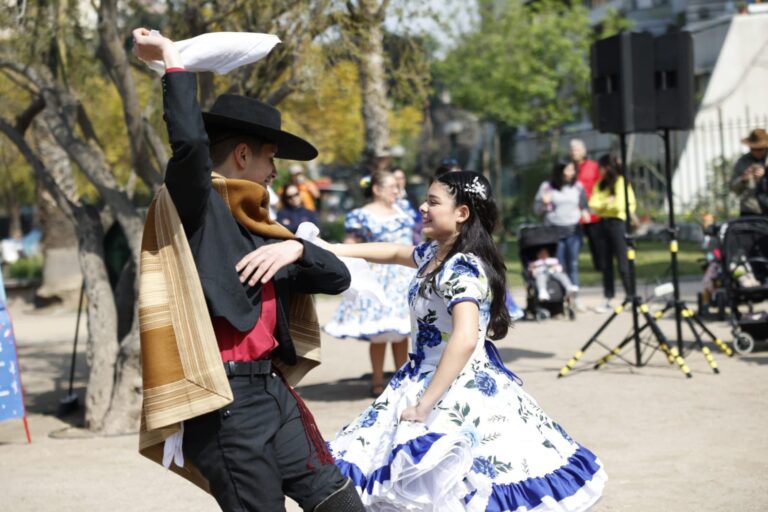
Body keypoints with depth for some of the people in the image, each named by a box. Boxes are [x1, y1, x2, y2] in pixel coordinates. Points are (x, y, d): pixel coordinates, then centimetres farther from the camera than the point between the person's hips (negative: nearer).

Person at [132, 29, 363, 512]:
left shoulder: (258, 229, 18)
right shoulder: (197, 206, -6)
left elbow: (338, 278, 18)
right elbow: (190, 140, -26)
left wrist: (295, 248, -2)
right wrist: (173, 58, -15)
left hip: (271, 392, 8)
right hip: (224, 401, -8)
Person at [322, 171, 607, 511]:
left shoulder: (462, 269, -20)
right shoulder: (435, 254, 8)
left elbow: (465, 340, -32)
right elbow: (396, 253, 29)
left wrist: (424, 406, -29)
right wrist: (335, 250, 20)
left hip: (461, 394, -9)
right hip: (429, 379, 9)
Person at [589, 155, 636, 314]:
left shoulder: (621, 182, -5)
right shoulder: (600, 185, 15)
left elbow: (619, 205, -15)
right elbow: (593, 204, 4)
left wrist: (603, 205, -2)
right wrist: (607, 203, -14)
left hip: (618, 222, -7)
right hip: (604, 223, 7)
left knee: (623, 264, -7)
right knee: (606, 264, 7)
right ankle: (608, 299, 11)